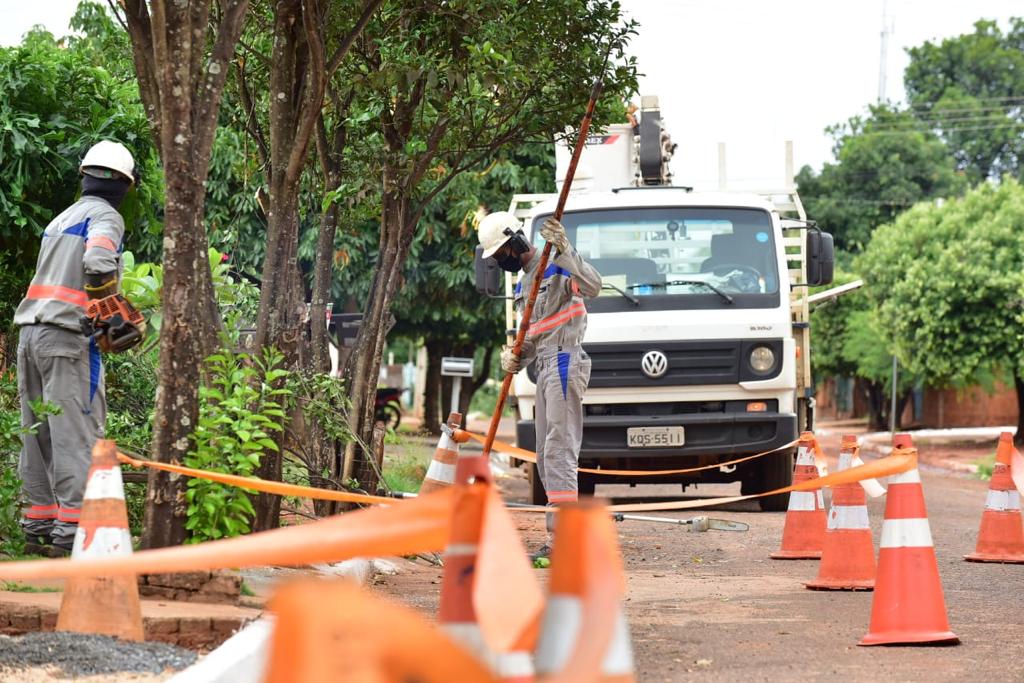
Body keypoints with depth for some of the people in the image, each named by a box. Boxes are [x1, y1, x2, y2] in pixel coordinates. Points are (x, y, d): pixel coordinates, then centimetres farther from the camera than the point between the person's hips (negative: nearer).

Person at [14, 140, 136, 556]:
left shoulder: (62, 218, 22)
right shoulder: (106, 217, -4)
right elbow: (98, 262, -22)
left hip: (31, 332, 8)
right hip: (68, 334, -8)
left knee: (38, 435, 11)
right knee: (77, 433, -8)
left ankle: (37, 524, 13)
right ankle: (71, 531, -13)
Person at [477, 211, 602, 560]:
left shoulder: (556, 265, -8)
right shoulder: (523, 284, 21)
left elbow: (592, 286, -26)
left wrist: (564, 250, -34)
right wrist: (515, 359, 4)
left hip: (565, 364, -10)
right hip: (546, 368, 10)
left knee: (559, 451, -14)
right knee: (546, 456, 10)